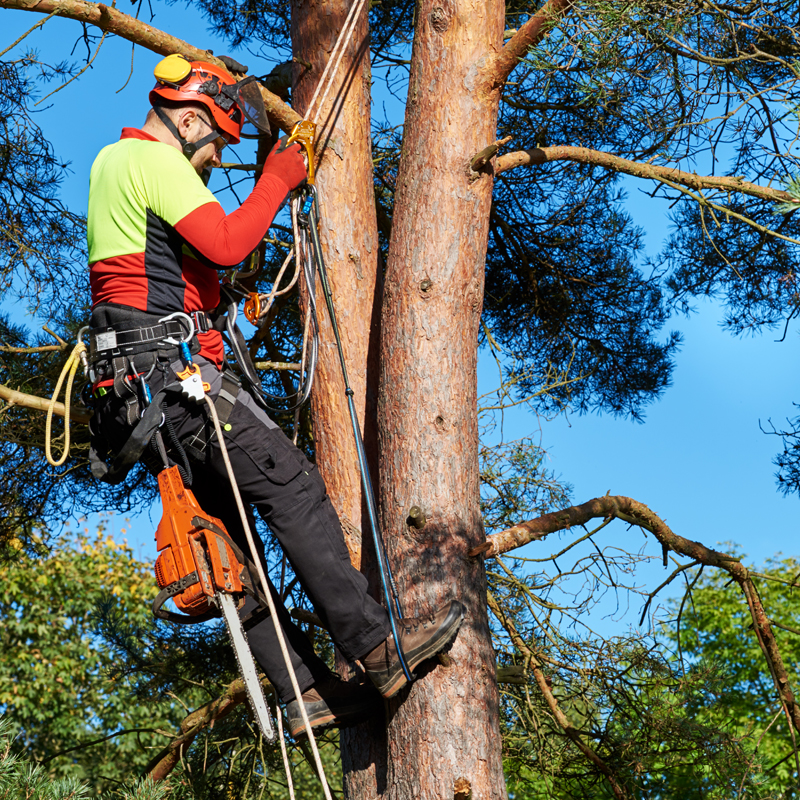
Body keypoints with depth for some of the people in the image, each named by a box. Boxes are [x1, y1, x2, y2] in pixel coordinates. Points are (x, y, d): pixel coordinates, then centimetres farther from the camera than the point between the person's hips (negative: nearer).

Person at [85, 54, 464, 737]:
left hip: (137, 391, 11)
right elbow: (226, 244, -16)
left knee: (226, 535, 5)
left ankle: (305, 693, 6)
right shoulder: (154, 158, -4)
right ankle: (378, 648, -12)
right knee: (294, 487, -12)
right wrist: (277, 181, -2)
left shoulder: (111, 162, 28)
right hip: (171, 366, -11)